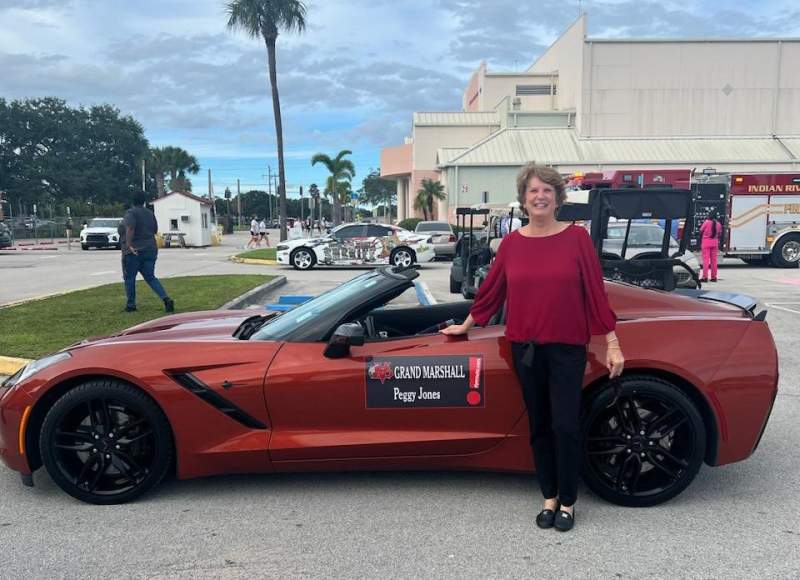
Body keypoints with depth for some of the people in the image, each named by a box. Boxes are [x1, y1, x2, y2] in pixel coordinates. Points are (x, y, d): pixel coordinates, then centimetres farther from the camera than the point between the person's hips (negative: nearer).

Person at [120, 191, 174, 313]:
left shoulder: (131, 213, -10)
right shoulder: (150, 213, 11)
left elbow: (130, 228, -26)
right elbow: (155, 231, 19)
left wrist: (129, 245, -30)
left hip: (134, 252, -6)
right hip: (150, 251, 6)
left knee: (129, 279, 8)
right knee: (151, 278, 10)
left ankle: (131, 305, 13)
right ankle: (166, 299, -7)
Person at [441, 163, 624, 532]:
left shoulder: (576, 237, -4)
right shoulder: (512, 243, 3)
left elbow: (596, 292, -4)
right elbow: (491, 290, 12)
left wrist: (612, 344, -6)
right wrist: (465, 325, 19)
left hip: (567, 347, -2)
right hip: (525, 347, 3)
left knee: (565, 426, -2)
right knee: (539, 426, 12)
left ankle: (567, 503, 19)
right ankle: (549, 498, 28)